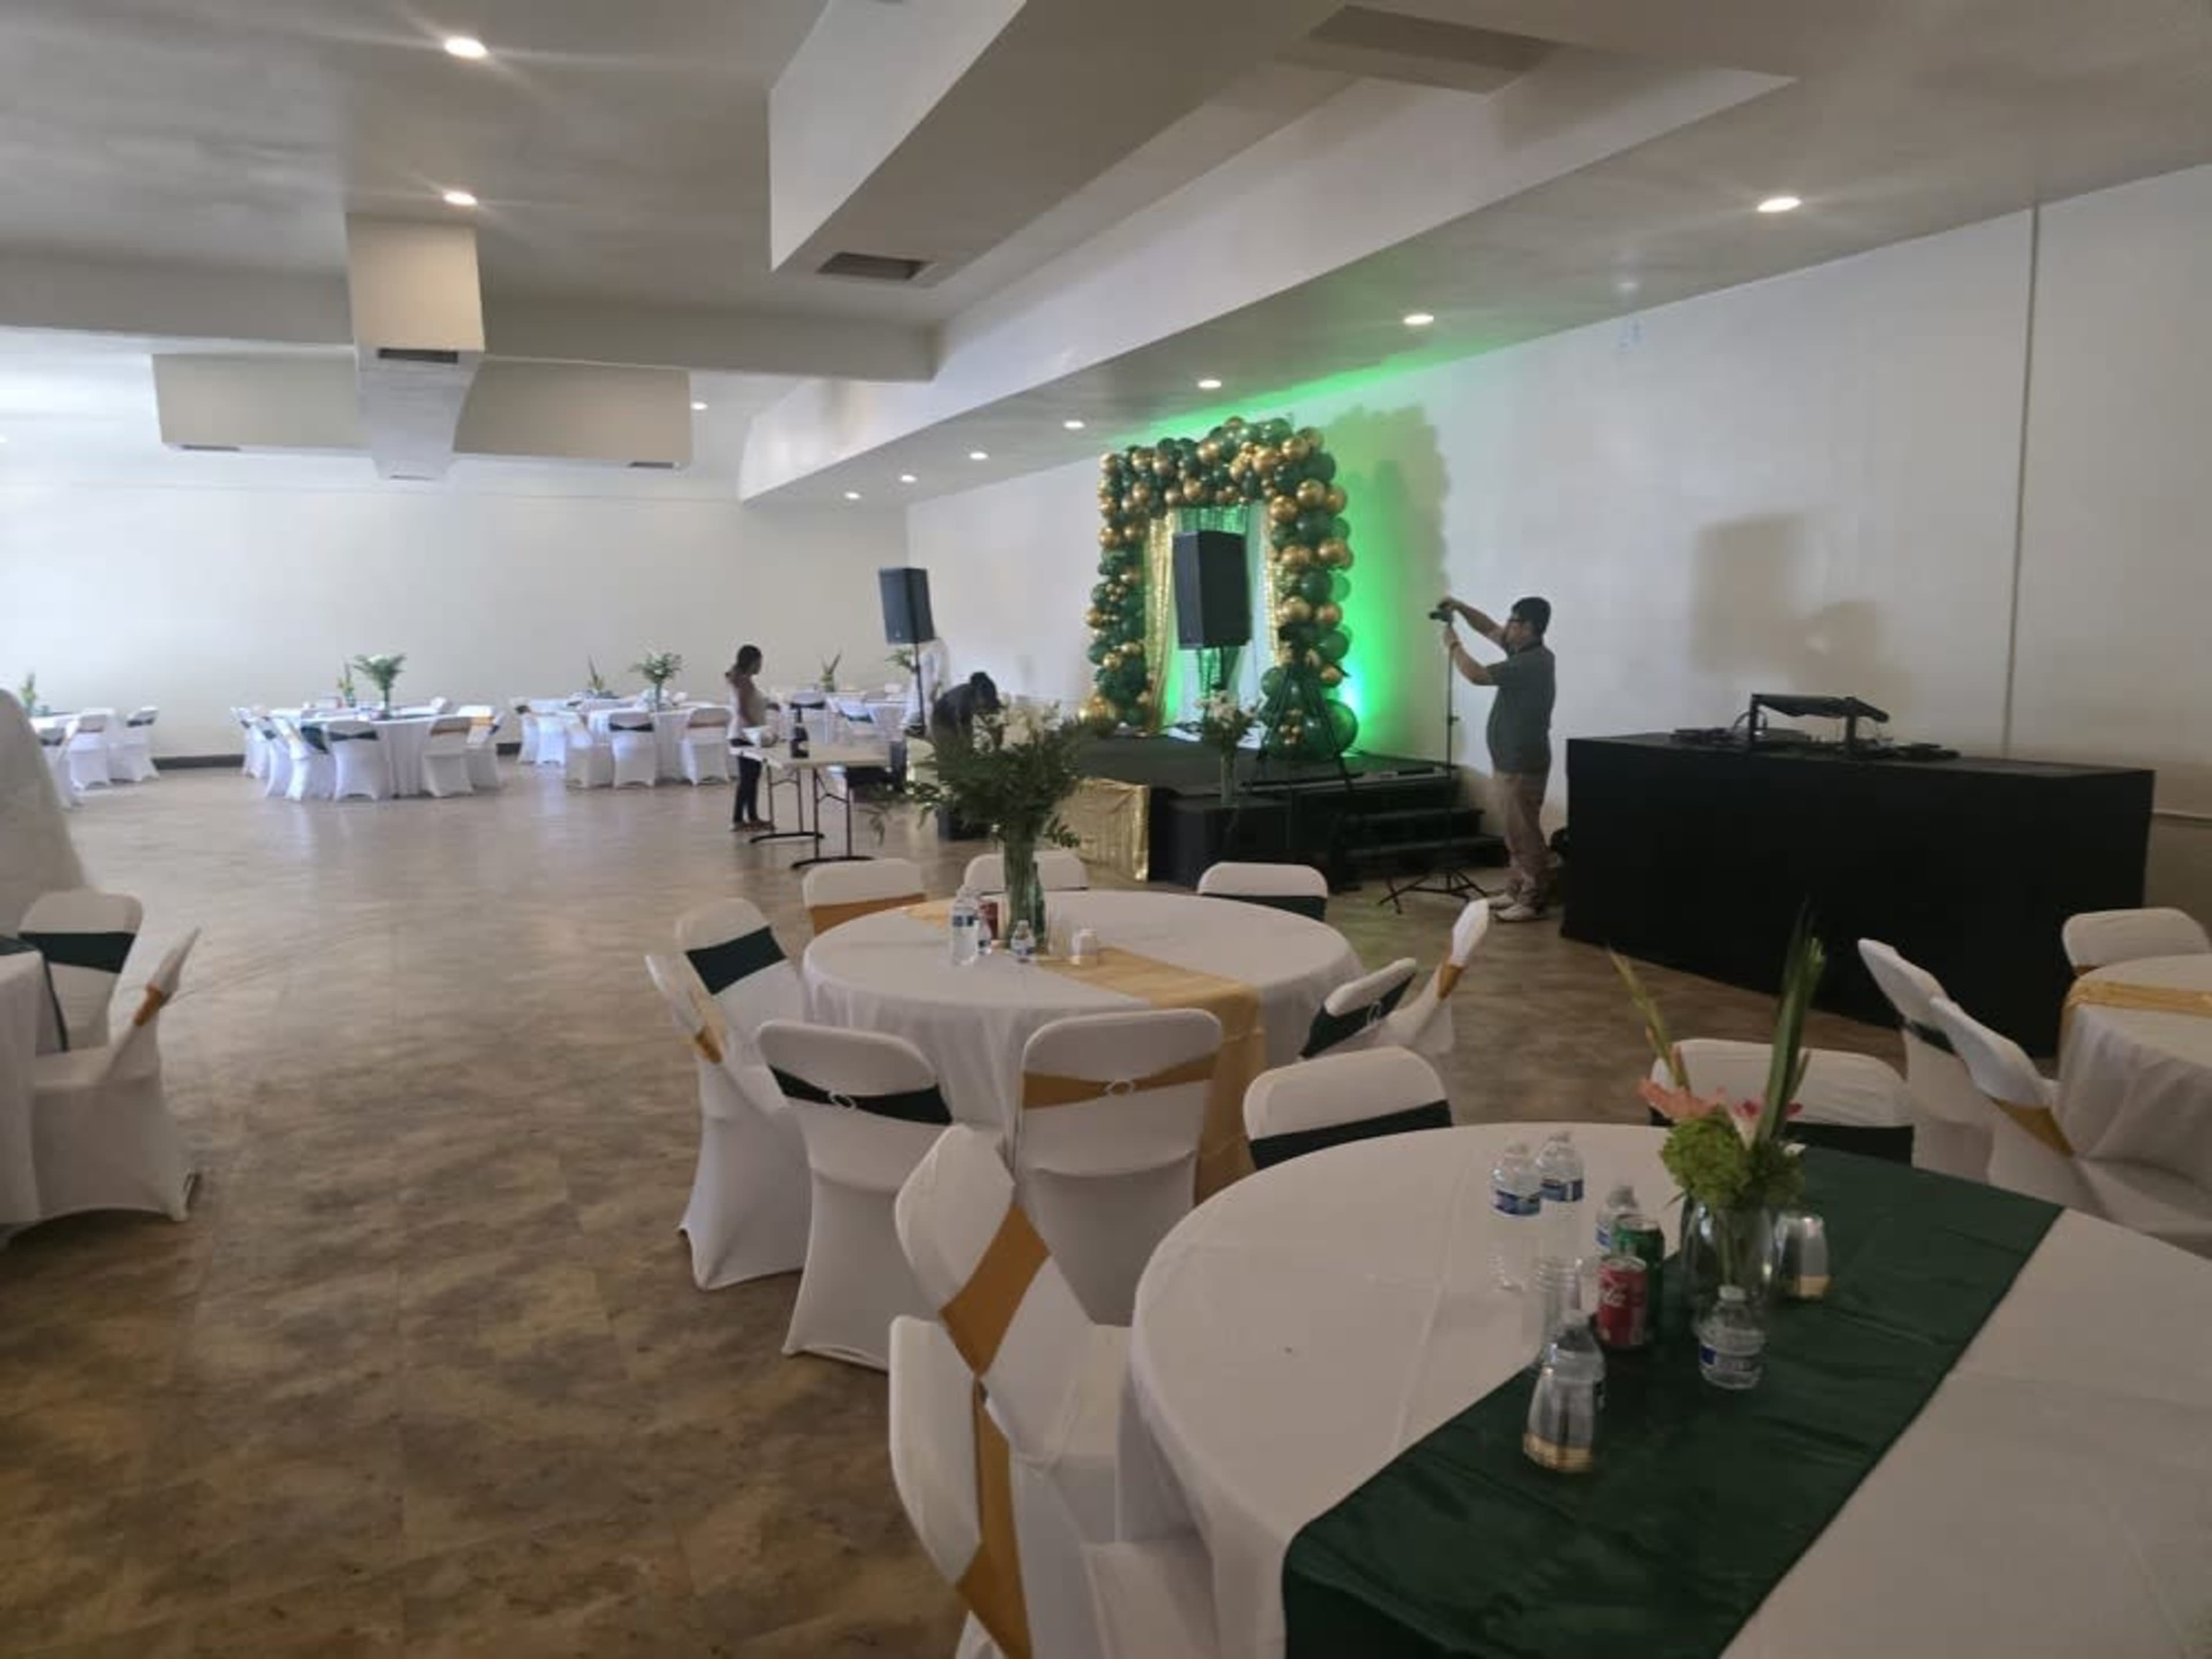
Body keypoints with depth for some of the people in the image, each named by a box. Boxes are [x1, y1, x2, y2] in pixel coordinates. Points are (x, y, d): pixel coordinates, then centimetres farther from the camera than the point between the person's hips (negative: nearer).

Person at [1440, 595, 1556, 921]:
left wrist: (1453, 645, -11)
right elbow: (1490, 630, 21)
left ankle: (1533, 902, 0)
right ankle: (1517, 893, 23)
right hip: (1511, 760, 10)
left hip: (1522, 764, -10)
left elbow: (1477, 675, -25)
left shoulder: (1533, 662, -21)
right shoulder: (1525, 653, 10)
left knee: (1524, 833, -5)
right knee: (1517, 832, 15)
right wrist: (1460, 607, 6)